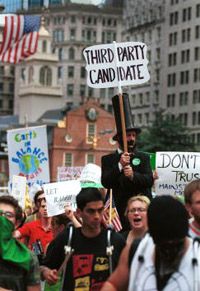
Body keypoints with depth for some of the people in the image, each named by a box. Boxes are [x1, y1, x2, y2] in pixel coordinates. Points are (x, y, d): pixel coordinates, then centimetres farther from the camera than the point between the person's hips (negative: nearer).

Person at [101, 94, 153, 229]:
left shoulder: (144, 157, 8)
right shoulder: (108, 159, 6)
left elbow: (149, 180, -4)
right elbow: (105, 182, -6)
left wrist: (133, 175, -22)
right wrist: (119, 165, -18)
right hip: (121, 208, -1)